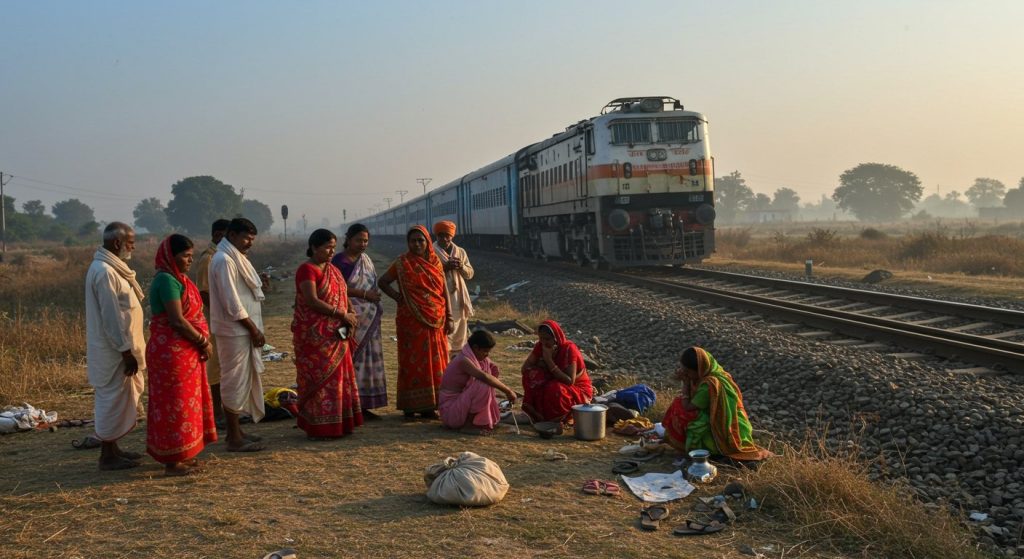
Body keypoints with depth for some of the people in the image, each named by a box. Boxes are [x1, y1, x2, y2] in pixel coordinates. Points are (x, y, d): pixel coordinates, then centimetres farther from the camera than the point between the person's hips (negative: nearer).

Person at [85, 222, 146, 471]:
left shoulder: (111, 267, 11)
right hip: (113, 350, -10)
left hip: (117, 347, 10)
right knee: (113, 398, -2)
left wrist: (128, 348, 19)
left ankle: (112, 448, 27)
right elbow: (111, 317, -23)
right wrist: (126, 351, -21)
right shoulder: (104, 272, -21)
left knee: (121, 397, 17)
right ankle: (107, 456, 7)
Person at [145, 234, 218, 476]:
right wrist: (203, 342, -14)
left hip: (184, 351, 10)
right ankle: (173, 462, 4)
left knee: (182, 402, 15)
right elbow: (177, 320, -22)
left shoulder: (177, 279, 13)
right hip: (172, 352, -10)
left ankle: (180, 455, 25)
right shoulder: (167, 280, -17)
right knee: (175, 404, -3)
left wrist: (201, 342, 5)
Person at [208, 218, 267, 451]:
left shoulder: (235, 258, 15)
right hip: (234, 330, -10)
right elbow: (232, 303, -20)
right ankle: (234, 438, 2)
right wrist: (254, 329, -15)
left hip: (243, 329, 10)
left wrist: (254, 329, 13)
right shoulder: (223, 260, -16)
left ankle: (236, 430, 24)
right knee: (235, 381, -4)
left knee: (241, 380, 15)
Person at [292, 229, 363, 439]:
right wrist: (342, 315, -18)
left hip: (336, 334, 8)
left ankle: (336, 423, 16)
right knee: (318, 379, -3)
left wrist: (350, 317, -3)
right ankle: (318, 427, 2)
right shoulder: (307, 269, -11)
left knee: (336, 377, 9)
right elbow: (312, 301, -20)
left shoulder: (333, 270, 15)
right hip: (314, 334, -8)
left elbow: (342, 296, 17)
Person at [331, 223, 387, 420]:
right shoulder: (339, 261, -7)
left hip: (369, 320, 7)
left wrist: (376, 307, 10)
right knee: (352, 361, -8)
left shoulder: (366, 260, 14)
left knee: (368, 360, 7)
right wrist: (364, 294, -18)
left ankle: (364, 406, 12)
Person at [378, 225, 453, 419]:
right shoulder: (402, 263, -1)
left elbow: (444, 291, 11)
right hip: (411, 321, -4)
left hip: (435, 321, 4)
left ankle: (429, 406, 14)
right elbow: (382, 282, 6)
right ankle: (410, 407, 5)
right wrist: (397, 296, -8)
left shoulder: (435, 262, 9)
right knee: (412, 362, -1)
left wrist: (449, 318, 6)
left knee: (434, 362, 5)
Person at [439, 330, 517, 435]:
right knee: (482, 386, -26)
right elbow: (484, 377, -35)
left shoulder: (475, 358, 8)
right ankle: (468, 426, -15)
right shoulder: (463, 360, -21)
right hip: (450, 408, -9)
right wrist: (507, 391, -29)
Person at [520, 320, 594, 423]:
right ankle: (538, 413, -9)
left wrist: (549, 360, -33)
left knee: (555, 389, -38)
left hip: (578, 391, -5)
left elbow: (570, 381, -30)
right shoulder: (540, 346, -7)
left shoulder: (569, 348, -23)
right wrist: (541, 365, -23)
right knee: (531, 374, -21)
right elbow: (525, 368, -6)